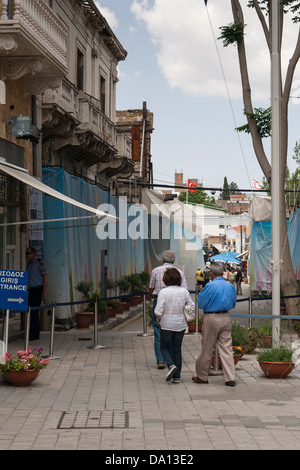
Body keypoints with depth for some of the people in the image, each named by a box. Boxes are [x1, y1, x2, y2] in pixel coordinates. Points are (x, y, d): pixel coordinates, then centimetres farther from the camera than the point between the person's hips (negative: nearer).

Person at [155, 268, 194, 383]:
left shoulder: (163, 292, -15)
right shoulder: (184, 291, -4)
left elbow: (158, 310, -16)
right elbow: (191, 306, 3)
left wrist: (158, 320, 1)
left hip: (167, 324, -3)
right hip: (180, 324, 3)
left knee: (164, 347, 14)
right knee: (177, 349, 13)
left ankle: (171, 365, -13)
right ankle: (177, 376, 13)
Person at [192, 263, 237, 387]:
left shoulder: (210, 286, -14)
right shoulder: (230, 286, 4)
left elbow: (201, 303, -7)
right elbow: (233, 304, 15)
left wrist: (201, 292, 10)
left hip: (212, 318, -5)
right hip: (226, 318, 5)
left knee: (207, 349, 6)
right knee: (226, 348, 4)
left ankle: (202, 376, 17)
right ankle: (230, 378, 0)